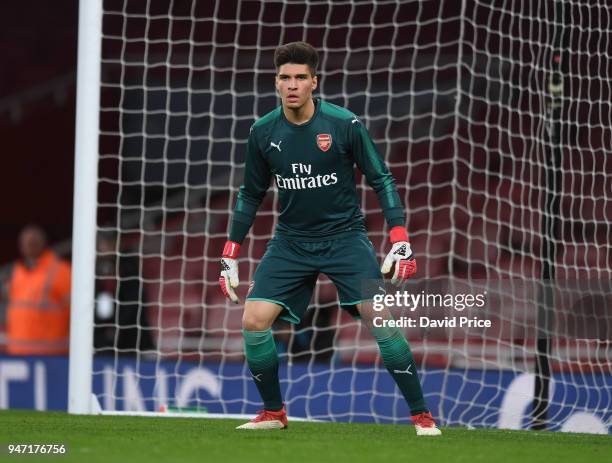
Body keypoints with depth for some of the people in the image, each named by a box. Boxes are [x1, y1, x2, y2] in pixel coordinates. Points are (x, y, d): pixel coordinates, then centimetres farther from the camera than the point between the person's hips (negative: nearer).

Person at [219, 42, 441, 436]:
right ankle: (273, 413, 10)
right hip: (291, 241, 3)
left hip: (345, 236, -3)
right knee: (254, 320, -10)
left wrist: (400, 239, -14)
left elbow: (382, 180, -5)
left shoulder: (344, 124, -12)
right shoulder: (263, 133, -2)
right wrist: (231, 254, 9)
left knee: (380, 318, -18)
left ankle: (422, 415, -6)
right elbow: (251, 194, 11)